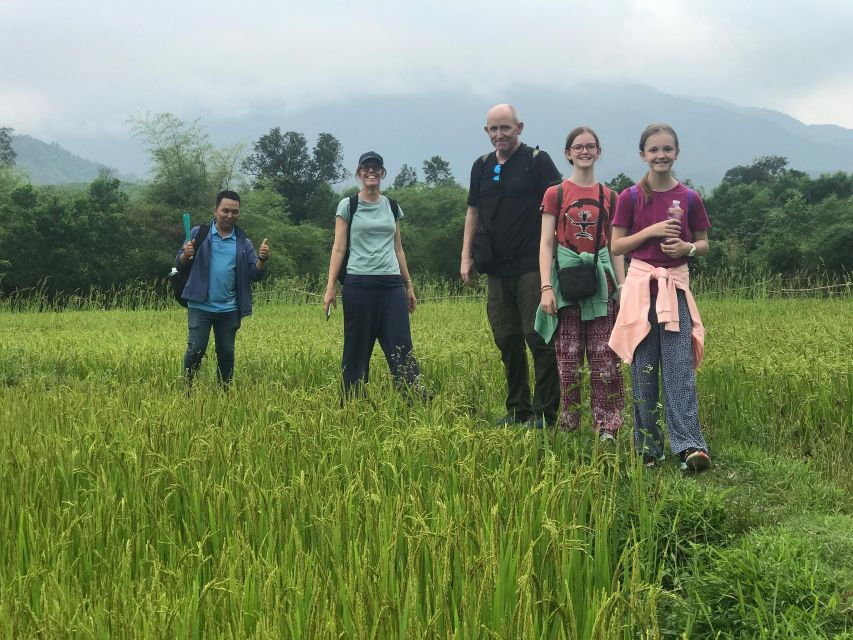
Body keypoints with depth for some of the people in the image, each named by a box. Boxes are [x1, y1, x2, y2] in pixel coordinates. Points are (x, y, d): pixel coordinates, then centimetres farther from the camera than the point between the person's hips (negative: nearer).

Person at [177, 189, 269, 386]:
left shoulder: (243, 243, 8)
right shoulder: (199, 234, 3)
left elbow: (255, 275, 4)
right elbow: (179, 263, 2)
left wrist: (262, 260, -16)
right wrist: (186, 255, -21)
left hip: (229, 310, 2)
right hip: (200, 306, -2)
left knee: (226, 353, 9)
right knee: (196, 349, -4)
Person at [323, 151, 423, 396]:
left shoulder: (392, 206, 14)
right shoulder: (348, 206, 3)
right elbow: (339, 249, 0)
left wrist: (409, 286, 16)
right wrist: (330, 288, -7)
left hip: (392, 284, 3)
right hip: (359, 284, -3)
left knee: (401, 346, -4)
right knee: (357, 348, 2)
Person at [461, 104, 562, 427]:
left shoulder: (537, 161, -2)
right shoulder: (482, 166, 14)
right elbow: (473, 212, 20)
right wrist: (466, 257, 12)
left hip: (531, 266, -5)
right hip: (497, 268, 6)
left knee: (538, 337, -8)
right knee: (507, 340, 9)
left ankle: (546, 413, -3)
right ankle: (517, 409, 19)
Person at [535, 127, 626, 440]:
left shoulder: (609, 197, 9)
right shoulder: (555, 194, 3)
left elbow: (616, 247, 12)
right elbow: (546, 244, 0)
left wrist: (622, 288, 5)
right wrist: (546, 287, -9)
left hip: (600, 278, 2)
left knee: (604, 357, 0)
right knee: (568, 357, 1)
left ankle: (606, 426, 4)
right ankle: (567, 425, 9)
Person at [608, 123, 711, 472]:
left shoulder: (689, 198, 3)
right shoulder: (630, 198, 1)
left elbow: (704, 243, 12)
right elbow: (615, 246, 1)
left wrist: (688, 248, -10)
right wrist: (651, 230, -12)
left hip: (675, 286, 0)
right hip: (641, 285, 0)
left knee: (680, 367, -7)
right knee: (643, 369, 3)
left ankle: (689, 445, -11)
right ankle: (648, 446, 11)